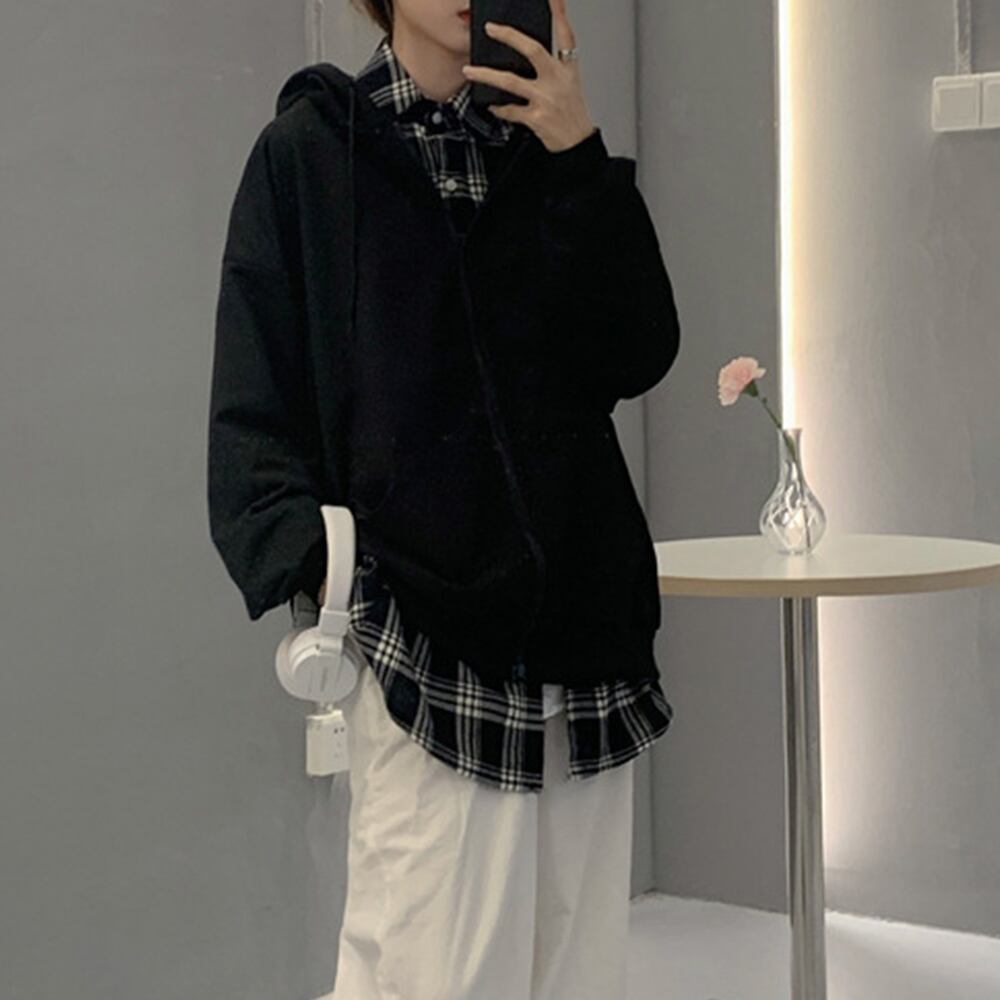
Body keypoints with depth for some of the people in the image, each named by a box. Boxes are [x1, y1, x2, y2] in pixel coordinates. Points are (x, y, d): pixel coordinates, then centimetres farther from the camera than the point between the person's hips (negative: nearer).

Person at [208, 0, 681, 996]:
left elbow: (636, 356, 1)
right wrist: (305, 567, -15)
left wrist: (581, 159, -7)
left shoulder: (547, 154, 14)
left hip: (582, 612, 4)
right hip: (423, 625, -4)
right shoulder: (309, 150, 4)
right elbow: (257, 402, 0)